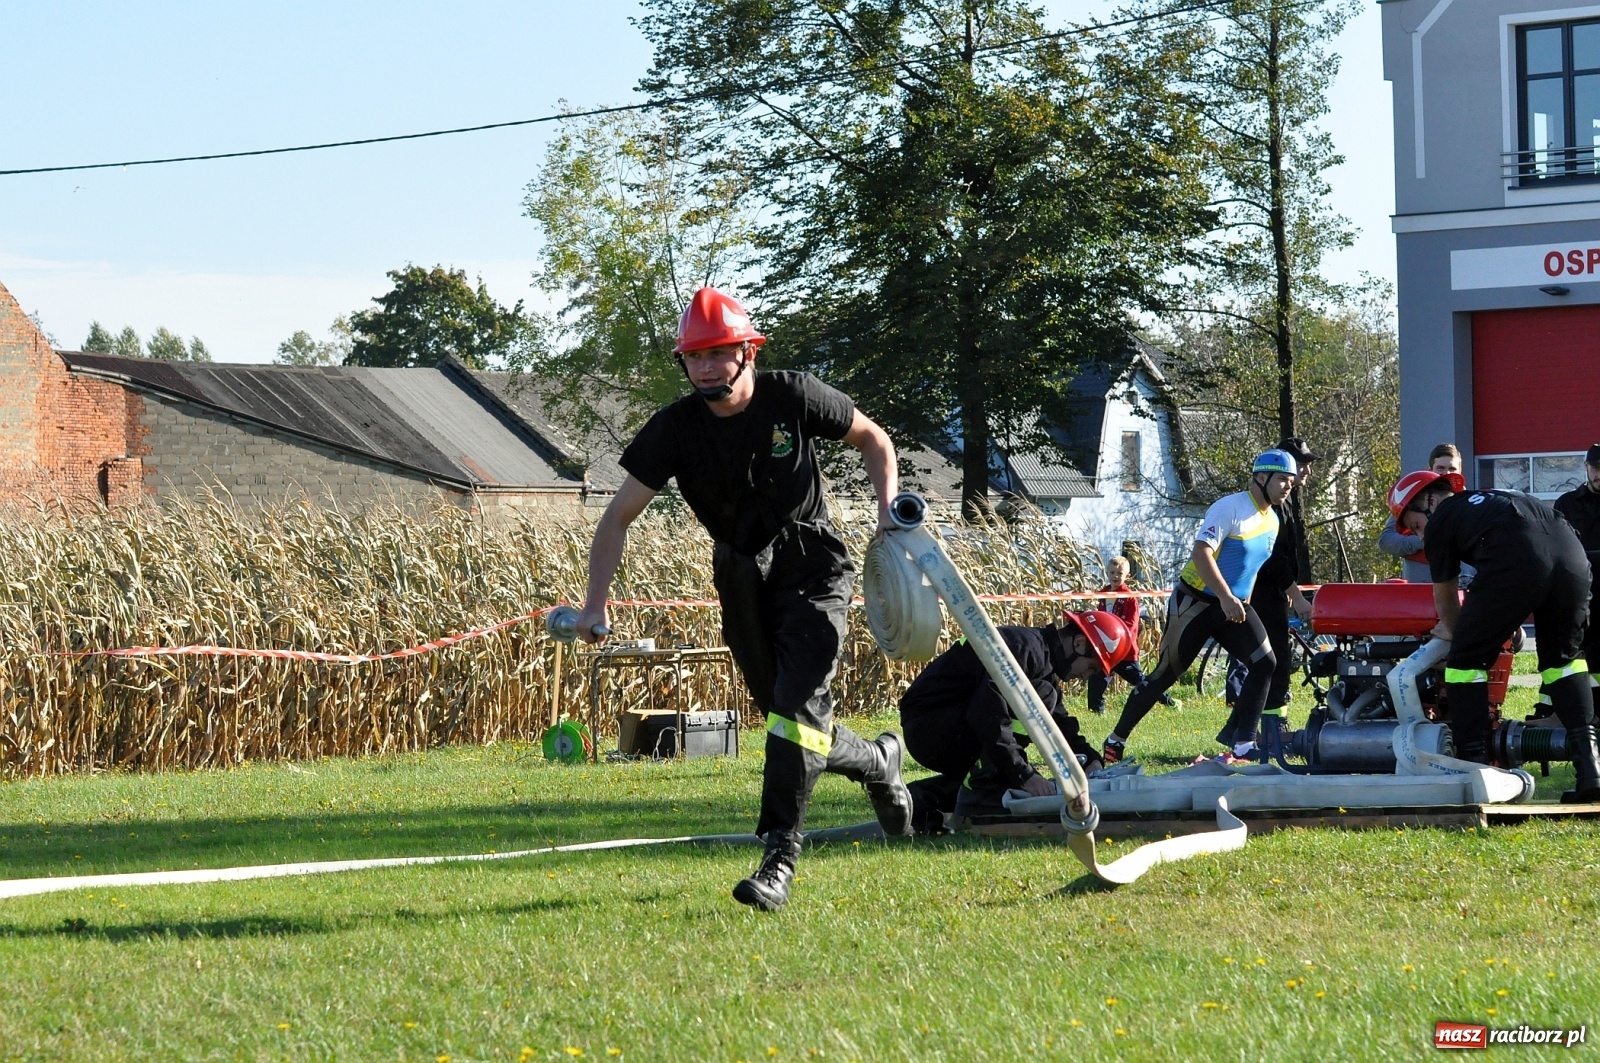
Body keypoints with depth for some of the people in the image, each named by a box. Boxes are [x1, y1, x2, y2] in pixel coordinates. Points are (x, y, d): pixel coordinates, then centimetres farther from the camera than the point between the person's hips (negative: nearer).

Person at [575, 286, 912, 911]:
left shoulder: (793, 398, -11)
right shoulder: (676, 428, -6)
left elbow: (873, 439, 6)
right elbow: (619, 515, -2)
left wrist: (888, 509, -10)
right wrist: (596, 603, -11)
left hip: (812, 569, -4)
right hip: (743, 581, 4)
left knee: (798, 708, -20)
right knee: (791, 720, 10)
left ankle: (779, 858, -22)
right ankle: (878, 763, 41)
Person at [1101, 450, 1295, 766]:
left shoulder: (1272, 521, 10)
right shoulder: (1230, 508, -17)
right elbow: (1201, 553, -25)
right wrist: (1225, 597, -31)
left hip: (1234, 606, 7)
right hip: (1196, 603, -7)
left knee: (1265, 662, -12)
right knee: (1166, 673, -2)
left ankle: (1241, 742, -9)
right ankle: (1116, 741, 11)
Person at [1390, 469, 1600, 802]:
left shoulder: (1440, 521, 20)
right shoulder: (1489, 499, 39)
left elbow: (1445, 597, 31)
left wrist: (1453, 632, 52)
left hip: (1516, 563, -6)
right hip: (1571, 554, 6)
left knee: (1467, 659, 11)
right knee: (1563, 658, 22)